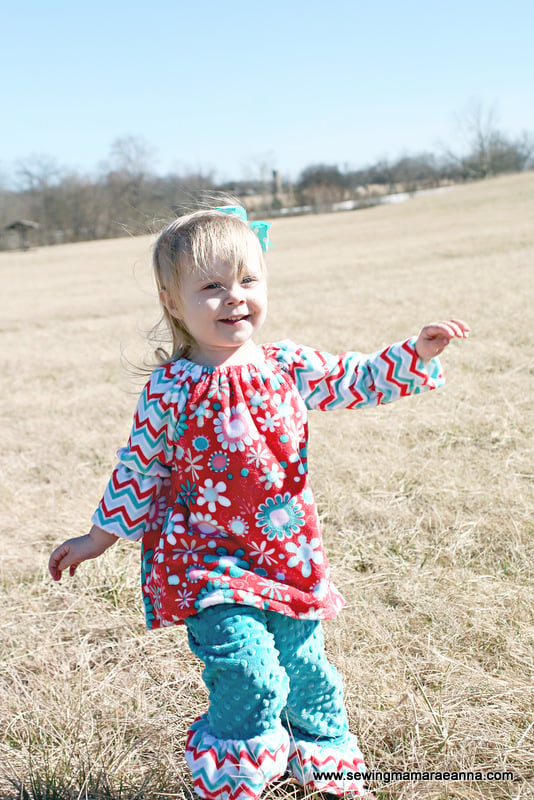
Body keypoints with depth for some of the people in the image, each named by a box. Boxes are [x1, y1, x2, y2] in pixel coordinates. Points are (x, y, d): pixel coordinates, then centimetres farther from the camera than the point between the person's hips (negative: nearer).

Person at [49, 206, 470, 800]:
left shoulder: (289, 365, -2)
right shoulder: (170, 390, -11)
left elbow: (355, 380, 10)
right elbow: (138, 469, 0)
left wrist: (417, 353, -3)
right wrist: (98, 538, 8)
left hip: (290, 555, 4)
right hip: (212, 560, -4)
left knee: (303, 664, 17)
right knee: (249, 673, -14)